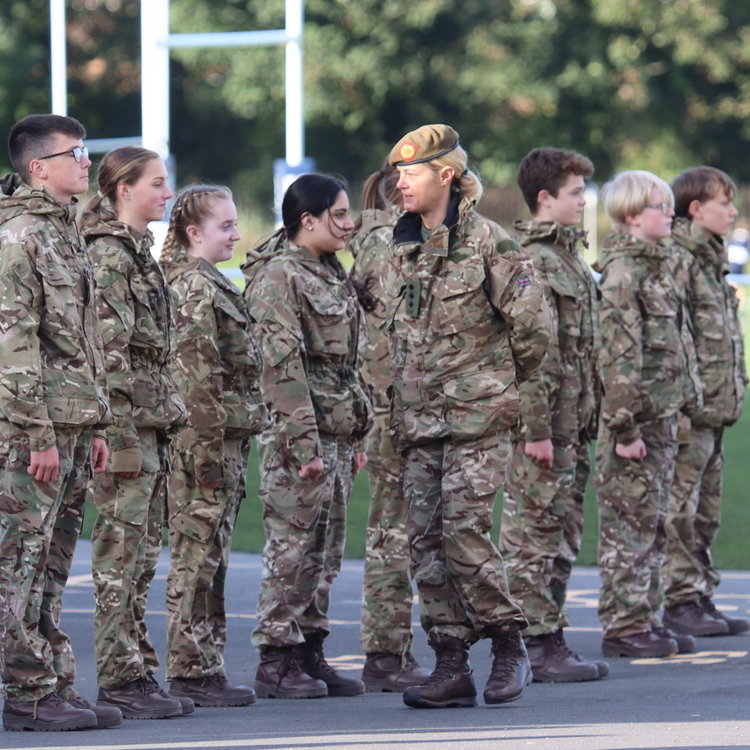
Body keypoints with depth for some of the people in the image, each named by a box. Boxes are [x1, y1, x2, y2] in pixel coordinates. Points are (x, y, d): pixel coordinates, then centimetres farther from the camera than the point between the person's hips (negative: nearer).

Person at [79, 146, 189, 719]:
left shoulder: (138, 251, 17)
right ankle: (120, 679, -3)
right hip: (126, 421, -10)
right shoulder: (106, 254, -12)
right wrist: (122, 435, -21)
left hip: (152, 421, 10)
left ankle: (138, 674, 14)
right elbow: (107, 349, -18)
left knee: (142, 555, 10)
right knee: (121, 553, -6)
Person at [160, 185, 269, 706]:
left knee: (210, 560, 11)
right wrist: (208, 448, -21)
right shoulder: (194, 288, -13)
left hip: (227, 441, 10)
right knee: (198, 557, -6)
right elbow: (197, 376, -19)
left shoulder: (213, 286, 18)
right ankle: (191, 672, -4)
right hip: (207, 441, -10)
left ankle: (206, 669, 14)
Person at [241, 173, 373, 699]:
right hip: (301, 434, -9)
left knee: (325, 552, 10)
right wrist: (304, 441, -21)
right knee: (293, 547, -5)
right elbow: (283, 364, -17)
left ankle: (310, 653, 15)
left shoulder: (333, 275, 17)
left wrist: (358, 436, 18)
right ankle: (277, 660, 0)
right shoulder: (277, 276, -11)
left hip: (339, 433, 9)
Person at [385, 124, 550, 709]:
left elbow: (533, 322, -7)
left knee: (463, 530, -14)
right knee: (427, 539, 2)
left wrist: (500, 382, 5)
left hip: (476, 417, -7)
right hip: (417, 417, 7)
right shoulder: (404, 248, 12)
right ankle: (452, 667, 5)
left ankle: (509, 643, 3)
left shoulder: (488, 243, -9)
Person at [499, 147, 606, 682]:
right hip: (544, 427, -10)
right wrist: (536, 428, -22)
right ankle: (538, 647, -1)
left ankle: (551, 639, 18)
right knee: (532, 537, -4)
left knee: (563, 538, 12)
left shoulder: (570, 255, 17)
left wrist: (590, 419, 20)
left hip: (574, 427, 10)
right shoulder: (530, 261, -14)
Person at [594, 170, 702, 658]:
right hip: (635, 418, -9)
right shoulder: (622, 273, -14)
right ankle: (623, 627, 0)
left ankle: (645, 619, 18)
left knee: (654, 523, 12)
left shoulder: (656, 266, 16)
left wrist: (685, 402, 19)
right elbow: (619, 353, -19)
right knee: (630, 523, -4)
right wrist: (625, 426, -22)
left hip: (662, 415, 9)